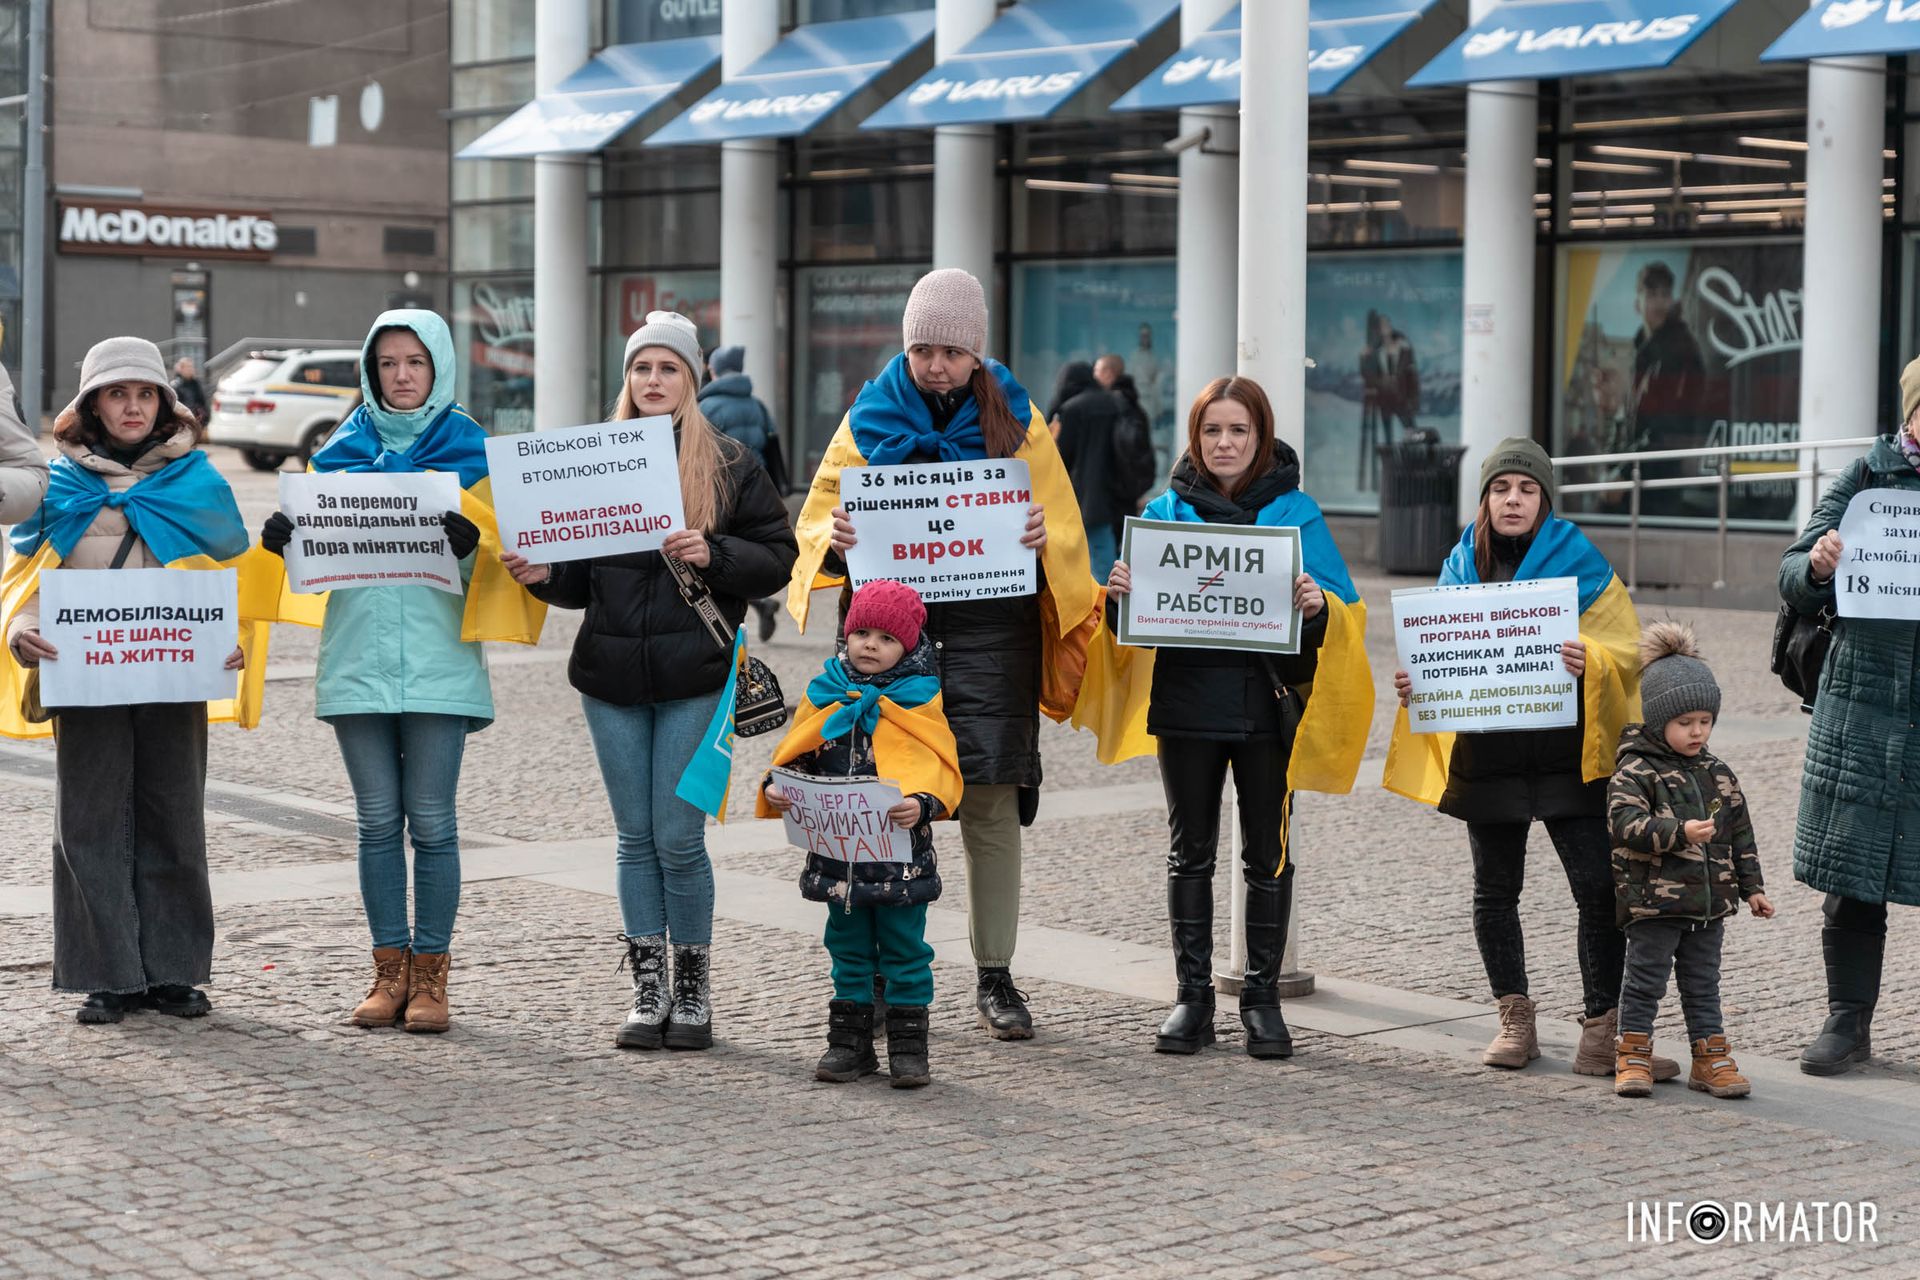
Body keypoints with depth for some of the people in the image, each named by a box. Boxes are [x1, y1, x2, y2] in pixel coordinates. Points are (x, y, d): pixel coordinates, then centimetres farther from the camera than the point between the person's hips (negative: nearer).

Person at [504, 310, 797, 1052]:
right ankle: (649, 990, 16)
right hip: (611, 672, 3)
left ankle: (694, 991, 12)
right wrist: (540, 574, -7)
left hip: (693, 673, -3)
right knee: (636, 838, 8)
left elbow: (776, 558, 0)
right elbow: (580, 577, 13)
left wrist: (712, 554, -16)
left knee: (678, 838, -4)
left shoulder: (730, 466, 3)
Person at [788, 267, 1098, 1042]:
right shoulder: (871, 417, 7)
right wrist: (834, 539, -16)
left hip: (989, 628, 0)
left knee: (991, 801, -1)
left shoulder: (1015, 420, 7)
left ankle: (996, 977, 7)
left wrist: (1043, 538, -17)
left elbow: (1063, 525, 7)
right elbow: (818, 516, 7)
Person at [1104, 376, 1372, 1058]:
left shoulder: (1294, 511, 2)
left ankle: (1263, 996, 14)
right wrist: (1119, 593, -15)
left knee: (1267, 853, 4)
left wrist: (1316, 605, -23)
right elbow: (1136, 617, 7)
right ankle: (1192, 994, 15)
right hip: (1188, 700, 2)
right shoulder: (1167, 511, 7)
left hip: (1268, 701, -1)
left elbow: (1340, 606, -1)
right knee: (1190, 851, 7)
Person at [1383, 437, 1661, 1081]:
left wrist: (1591, 659, -27)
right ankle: (1514, 1020, 24)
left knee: (1600, 889, -8)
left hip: (1568, 755, -3)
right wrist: (1413, 683, -6)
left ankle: (1602, 1036, -3)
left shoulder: (1582, 565, 1)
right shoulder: (1461, 568, 9)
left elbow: (1627, 651, -5)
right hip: (1486, 755, 3)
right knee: (1495, 889, 10)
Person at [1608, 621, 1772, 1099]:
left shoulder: (1717, 773, 10)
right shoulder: (1635, 771, -10)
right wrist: (1679, 832, -32)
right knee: (1645, 980, 1)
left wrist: (1752, 886, 15)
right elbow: (1626, 823, -22)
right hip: (1653, 900, -5)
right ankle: (1633, 1055, 11)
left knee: (1703, 983, 12)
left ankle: (1711, 1058, 17)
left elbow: (1740, 832, 16)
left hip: (1708, 900, 5)